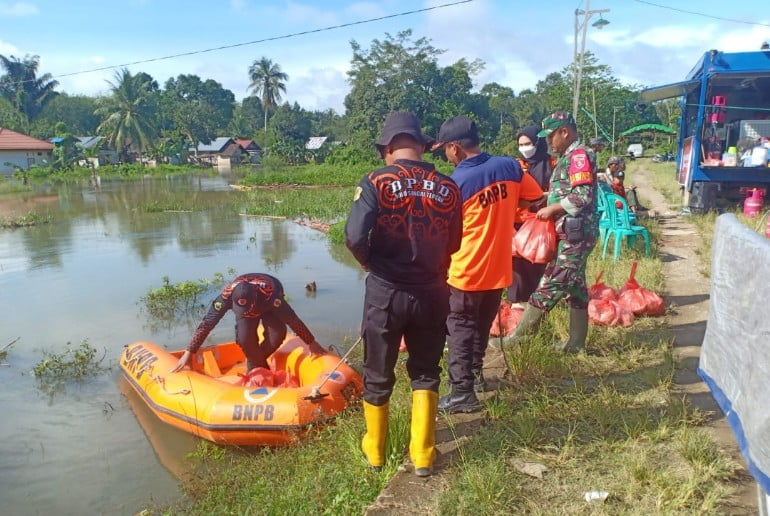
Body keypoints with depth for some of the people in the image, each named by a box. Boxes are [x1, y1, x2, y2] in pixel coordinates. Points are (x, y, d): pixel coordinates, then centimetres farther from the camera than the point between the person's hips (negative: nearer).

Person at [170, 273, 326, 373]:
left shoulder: (270, 293, -46)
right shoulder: (227, 296, -39)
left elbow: (292, 319, -39)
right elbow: (206, 324, -35)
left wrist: (312, 343, -33)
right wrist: (188, 353, -35)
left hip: (268, 305, -1)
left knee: (277, 334, -25)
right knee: (245, 338, -24)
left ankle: (256, 361, 2)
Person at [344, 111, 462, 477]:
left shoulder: (375, 182, -11)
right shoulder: (447, 188, -3)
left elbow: (355, 238, -20)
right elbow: (453, 244, 1)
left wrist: (371, 264, 0)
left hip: (386, 293, -1)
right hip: (431, 293, 2)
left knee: (378, 375, 17)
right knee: (425, 374, 19)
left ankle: (375, 450, 33)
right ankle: (422, 455, 24)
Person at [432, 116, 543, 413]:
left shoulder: (455, 183, -18)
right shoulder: (510, 167, -4)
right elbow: (537, 200, 6)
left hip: (466, 271, -5)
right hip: (499, 268, 6)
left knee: (460, 330, 7)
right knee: (482, 325, 22)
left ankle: (462, 393, 10)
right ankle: (475, 374, 38)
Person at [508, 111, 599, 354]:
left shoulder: (579, 155, -12)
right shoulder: (568, 158, 19)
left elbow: (583, 196, -21)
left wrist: (551, 209, -14)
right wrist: (547, 206, 8)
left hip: (575, 235, -11)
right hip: (572, 234, 11)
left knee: (550, 286, -7)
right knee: (575, 288, 12)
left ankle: (519, 339, -4)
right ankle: (575, 343, 19)